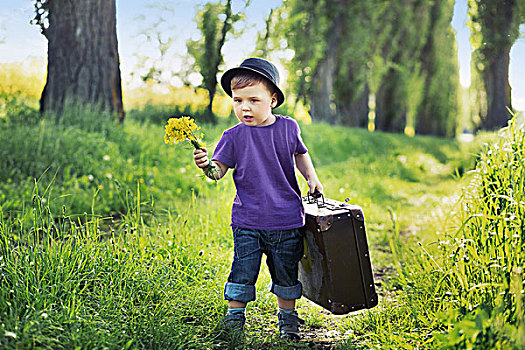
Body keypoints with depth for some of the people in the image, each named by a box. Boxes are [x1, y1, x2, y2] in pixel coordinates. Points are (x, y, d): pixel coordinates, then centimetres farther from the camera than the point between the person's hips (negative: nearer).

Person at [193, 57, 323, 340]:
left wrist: (311, 178, 9)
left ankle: (287, 318, 34)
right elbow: (219, 171, -6)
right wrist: (207, 165, -27)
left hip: (286, 221, 2)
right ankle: (234, 318, 18)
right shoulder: (234, 136, -5)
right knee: (242, 272, -1)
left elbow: (300, 154, 20)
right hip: (248, 222, -1)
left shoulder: (288, 128, 0)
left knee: (286, 274, 13)